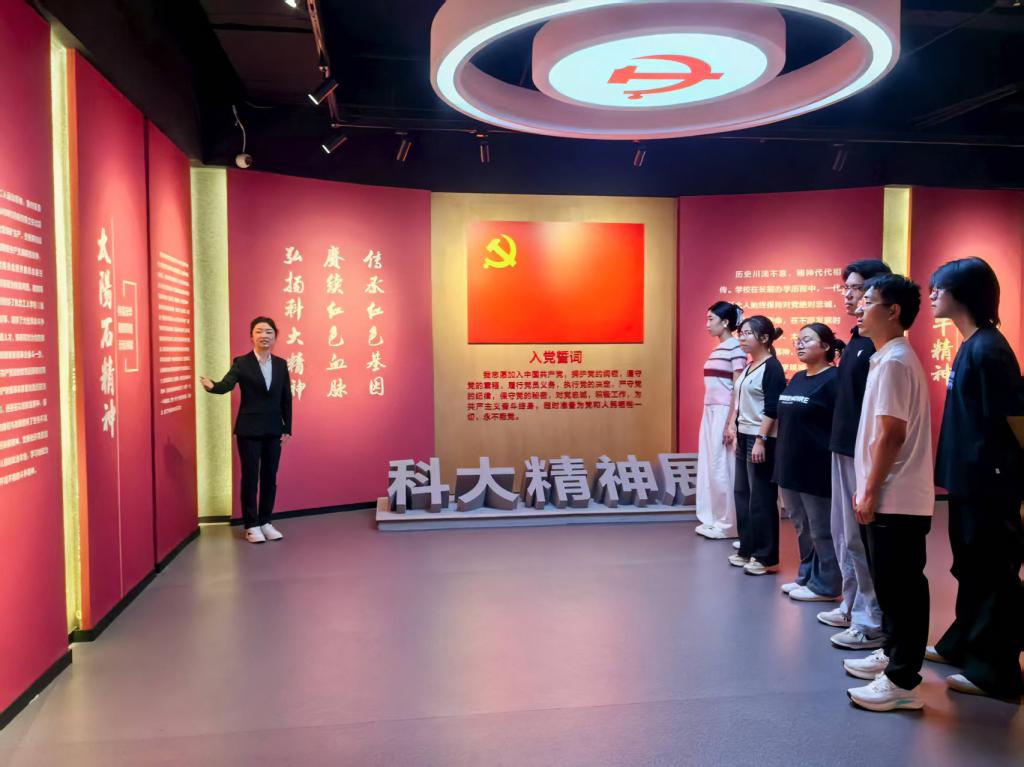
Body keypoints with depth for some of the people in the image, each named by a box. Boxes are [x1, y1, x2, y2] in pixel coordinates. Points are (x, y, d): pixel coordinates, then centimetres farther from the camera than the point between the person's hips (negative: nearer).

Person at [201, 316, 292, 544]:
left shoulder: (281, 364, 6)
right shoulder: (241, 363, -5)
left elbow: (286, 398, 7)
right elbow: (226, 385, -20)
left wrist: (287, 428, 5)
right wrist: (212, 386, -43)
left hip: (273, 430, 4)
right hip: (249, 429, -3)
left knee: (270, 477, 9)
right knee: (250, 477, 3)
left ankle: (265, 522, 21)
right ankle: (251, 526, 13)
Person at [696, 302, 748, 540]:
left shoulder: (736, 347, -10)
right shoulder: (718, 348, 15)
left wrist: (731, 423, -18)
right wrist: (711, 415, 15)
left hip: (725, 413, -9)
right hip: (710, 412, 9)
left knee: (722, 468, -4)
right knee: (709, 467, 10)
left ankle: (728, 524, 6)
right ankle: (713, 520, 19)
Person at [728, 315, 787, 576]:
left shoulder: (772, 367, -12)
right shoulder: (748, 367, 13)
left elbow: (772, 409, -17)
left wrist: (761, 440, -21)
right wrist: (738, 435, 16)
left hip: (761, 440, -9)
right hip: (745, 437, 9)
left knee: (761, 499, -3)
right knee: (742, 495, 13)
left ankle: (766, 558, 6)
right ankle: (747, 550, 24)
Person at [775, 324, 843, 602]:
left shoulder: (834, 379, -11)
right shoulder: (797, 378, 14)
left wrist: (833, 465, -17)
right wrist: (782, 460, 18)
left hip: (817, 469, -8)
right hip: (791, 466, 8)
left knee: (822, 530, 3)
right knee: (802, 528, 17)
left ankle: (826, 586, 14)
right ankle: (807, 577, 29)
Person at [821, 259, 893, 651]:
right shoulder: (856, 338, 13)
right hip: (843, 447, 9)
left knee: (861, 537, -2)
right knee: (843, 533, 16)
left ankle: (872, 621, 9)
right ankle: (852, 606, 29)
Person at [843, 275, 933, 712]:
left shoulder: (893, 361, -17)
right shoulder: (889, 358, 14)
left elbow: (891, 435, -21)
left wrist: (870, 493, -17)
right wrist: (867, 490, 19)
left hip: (896, 500, -10)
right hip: (890, 497, 10)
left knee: (902, 588, -1)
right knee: (891, 584, 19)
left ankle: (903, 681, 8)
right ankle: (893, 655, 32)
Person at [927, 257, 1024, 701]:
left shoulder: (986, 349, -18)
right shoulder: (970, 346, 11)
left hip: (988, 483, -10)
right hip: (969, 478, 10)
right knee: (971, 568, 20)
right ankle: (961, 645, 34)